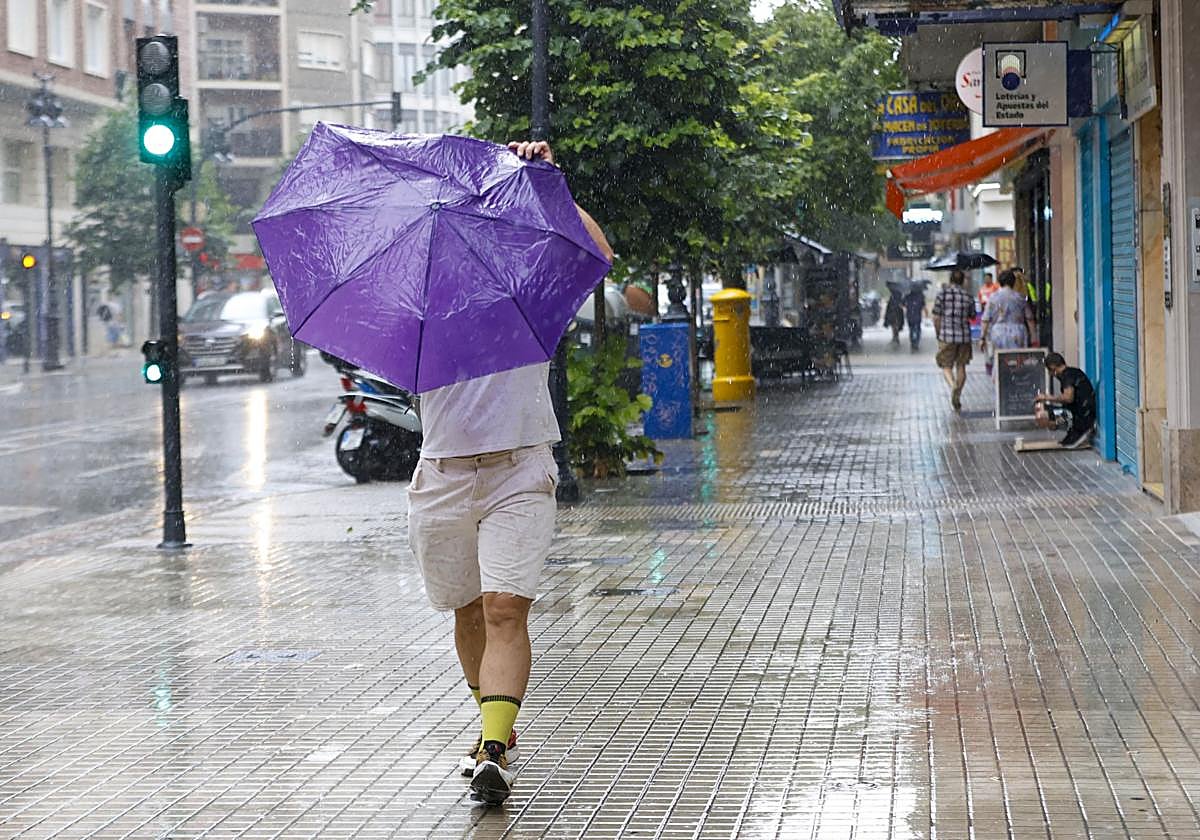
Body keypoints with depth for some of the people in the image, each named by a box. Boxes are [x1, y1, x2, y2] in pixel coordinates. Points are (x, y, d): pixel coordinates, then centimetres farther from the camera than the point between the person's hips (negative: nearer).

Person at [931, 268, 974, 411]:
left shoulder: (942, 293, -4)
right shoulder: (967, 296, 3)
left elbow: (936, 318, -4)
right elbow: (972, 317, 12)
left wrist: (938, 334, 9)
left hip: (947, 335, -2)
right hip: (964, 335, 2)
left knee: (946, 365, 5)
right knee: (961, 366, 12)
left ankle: (953, 385, -25)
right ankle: (957, 398, 12)